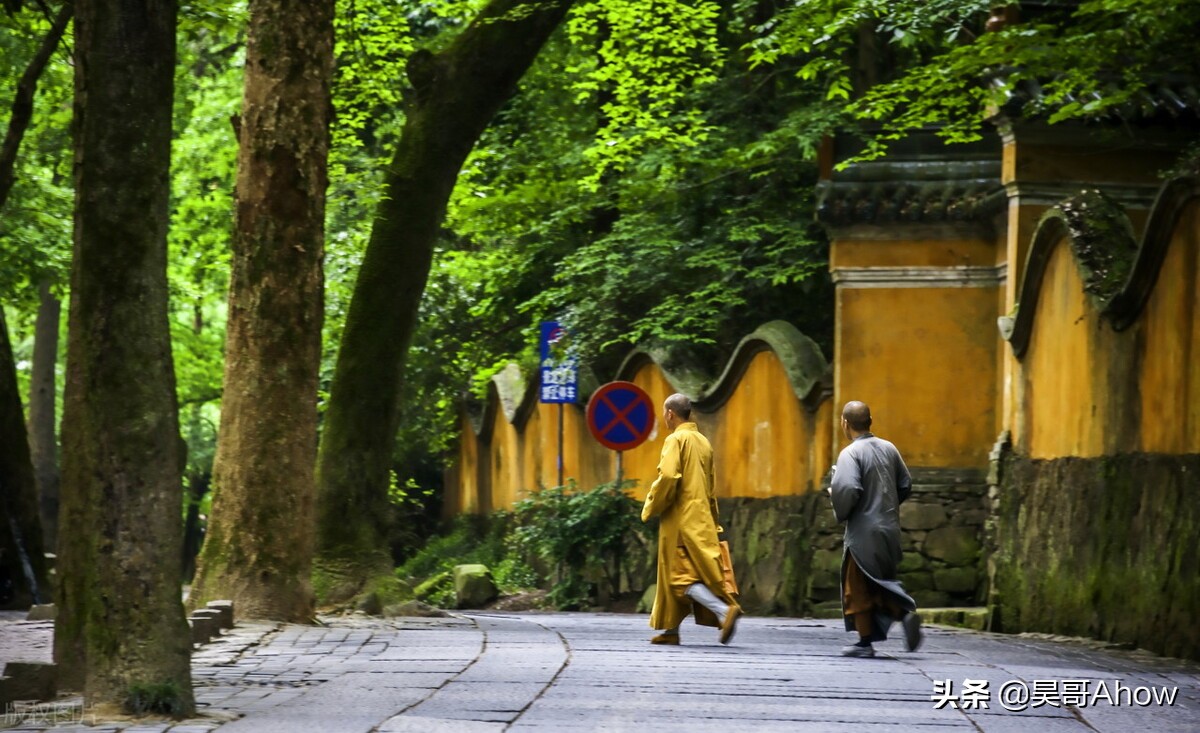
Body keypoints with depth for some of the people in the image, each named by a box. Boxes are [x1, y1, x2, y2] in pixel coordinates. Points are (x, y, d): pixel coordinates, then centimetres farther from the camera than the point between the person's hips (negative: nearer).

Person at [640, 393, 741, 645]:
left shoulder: (676, 440, -11)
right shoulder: (703, 442, 14)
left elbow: (667, 477, -22)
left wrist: (651, 508, -8)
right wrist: (713, 523, 24)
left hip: (681, 518, -8)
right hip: (701, 518, 8)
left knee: (680, 576, -8)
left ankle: (724, 610, -25)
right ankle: (671, 629, 14)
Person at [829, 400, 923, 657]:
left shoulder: (850, 453, -14)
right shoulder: (889, 448, 6)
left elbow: (846, 489, -27)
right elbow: (906, 485, 13)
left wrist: (840, 511, -7)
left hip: (864, 532, -6)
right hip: (890, 528, 6)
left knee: (858, 588, 6)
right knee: (882, 584, 17)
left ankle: (865, 642, 8)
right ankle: (906, 613, -7)